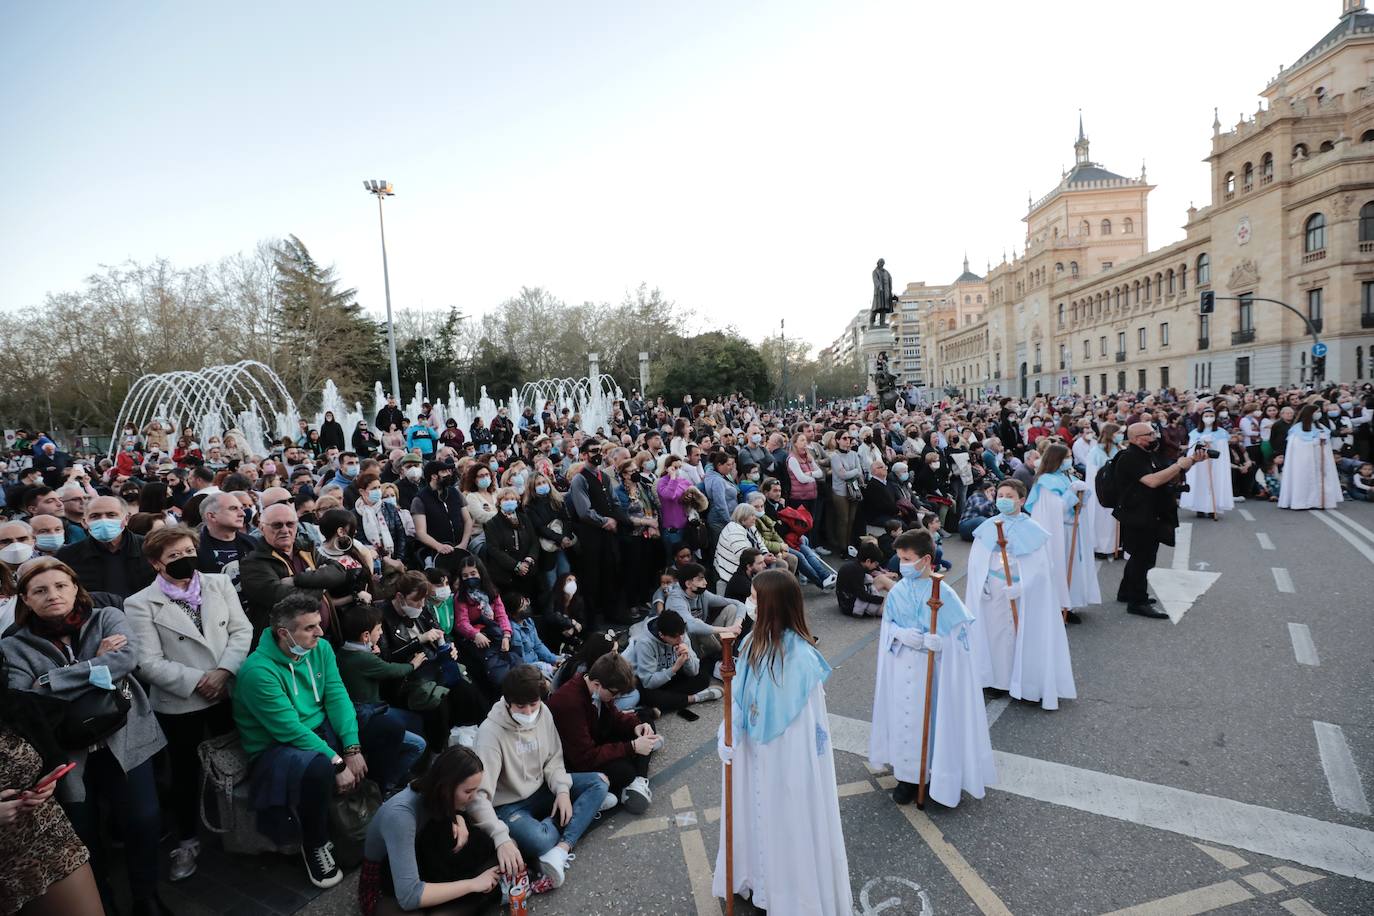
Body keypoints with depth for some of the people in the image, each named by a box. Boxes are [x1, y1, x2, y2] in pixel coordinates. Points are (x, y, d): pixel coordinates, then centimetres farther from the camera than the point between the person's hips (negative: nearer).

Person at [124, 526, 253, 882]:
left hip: (229, 691, 3)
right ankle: (187, 840, 35)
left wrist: (224, 671, -15)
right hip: (178, 702, -2)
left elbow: (242, 630, -2)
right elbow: (150, 663, -12)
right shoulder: (140, 604, -8)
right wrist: (198, 681, -17)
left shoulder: (219, 583, 0)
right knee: (185, 772, 14)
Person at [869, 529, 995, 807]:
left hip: (932, 669, -3)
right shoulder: (897, 591, -3)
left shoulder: (944, 594, -14)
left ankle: (937, 774, 28)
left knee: (933, 718, 6)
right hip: (902, 668, 3)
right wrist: (901, 634, -16)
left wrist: (940, 641, -28)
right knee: (905, 718, 11)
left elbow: (960, 634, -10)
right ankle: (907, 775, 28)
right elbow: (887, 627, 5)